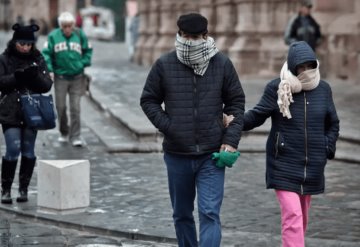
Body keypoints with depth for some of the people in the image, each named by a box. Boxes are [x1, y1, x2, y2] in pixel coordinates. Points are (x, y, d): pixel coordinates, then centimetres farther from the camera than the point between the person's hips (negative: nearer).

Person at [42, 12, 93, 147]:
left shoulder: (80, 35, -2)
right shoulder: (53, 36, -5)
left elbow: (88, 50, 9)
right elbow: (46, 53, -2)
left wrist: (84, 64, -3)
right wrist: (49, 70, -12)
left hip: (77, 78, 0)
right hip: (60, 78, 0)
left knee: (75, 108, -2)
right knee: (61, 107, 7)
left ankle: (75, 136, 3)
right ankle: (64, 133, 27)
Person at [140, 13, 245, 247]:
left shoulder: (222, 63, -2)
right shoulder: (165, 65, -3)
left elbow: (236, 102, 6)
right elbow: (148, 100, 7)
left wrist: (231, 139, -4)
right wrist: (167, 126, -8)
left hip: (211, 156, -1)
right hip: (177, 155, 2)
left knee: (210, 213, -9)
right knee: (182, 214, 15)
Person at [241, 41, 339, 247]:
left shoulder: (323, 89, 3)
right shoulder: (277, 88, -8)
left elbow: (332, 124, 14)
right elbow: (257, 116, -4)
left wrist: (327, 148, 3)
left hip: (312, 166, 4)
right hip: (284, 165, -4)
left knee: (302, 216, 15)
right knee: (292, 215, -14)